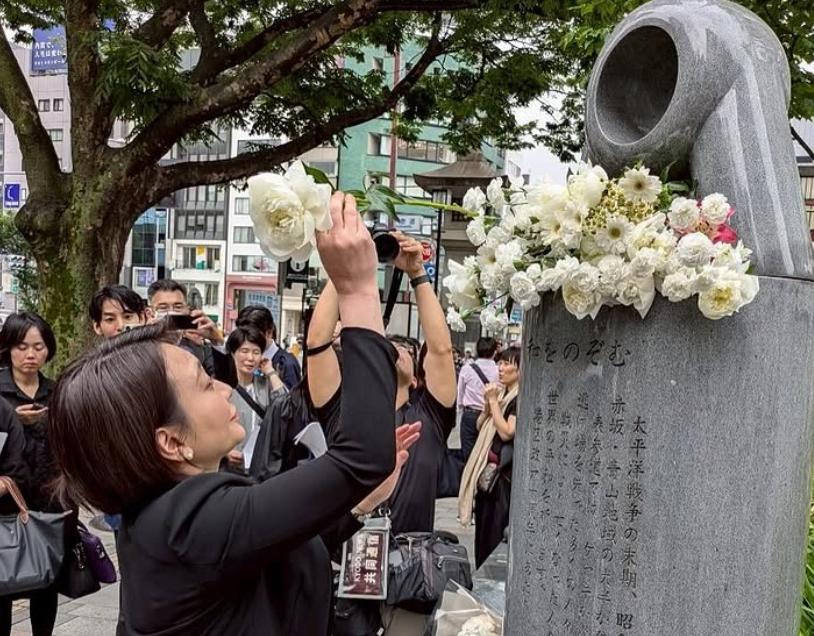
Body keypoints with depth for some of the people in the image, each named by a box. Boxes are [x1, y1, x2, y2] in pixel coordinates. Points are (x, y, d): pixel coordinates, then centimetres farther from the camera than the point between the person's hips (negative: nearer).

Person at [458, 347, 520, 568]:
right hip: (488, 469, 8)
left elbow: (507, 432, -19)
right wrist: (487, 403, -4)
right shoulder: (501, 392, 12)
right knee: (483, 524, 16)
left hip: (506, 470, -8)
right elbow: (480, 426, 13)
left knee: (499, 529, -3)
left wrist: (493, 401, -13)